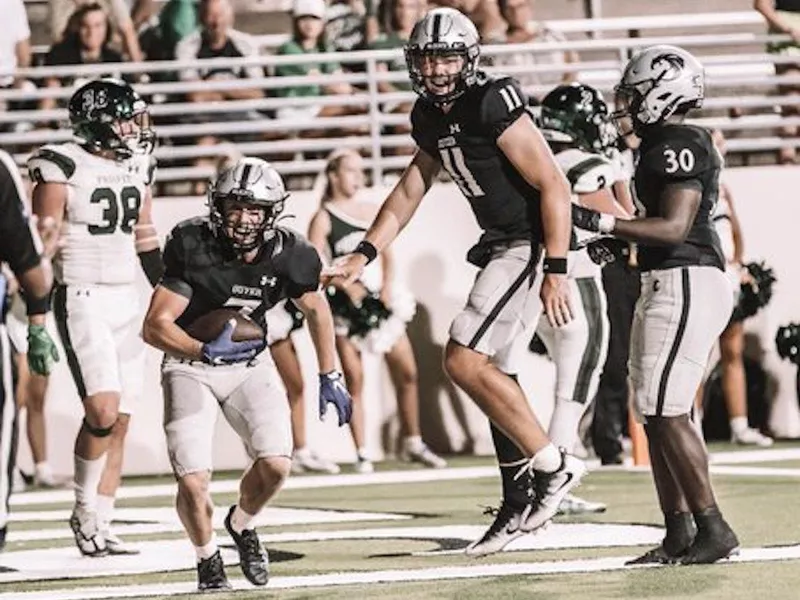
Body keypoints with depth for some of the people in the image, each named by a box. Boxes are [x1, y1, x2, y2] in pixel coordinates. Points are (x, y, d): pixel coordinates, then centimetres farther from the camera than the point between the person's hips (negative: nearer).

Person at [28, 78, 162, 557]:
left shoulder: (137, 167, 10)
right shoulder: (63, 167, -9)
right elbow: (40, 242, -9)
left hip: (127, 299, 7)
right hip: (82, 299, -7)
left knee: (120, 422, 5)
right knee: (103, 411, -18)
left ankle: (100, 528, 11)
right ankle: (85, 512, 3)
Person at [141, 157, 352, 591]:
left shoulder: (289, 257, -15)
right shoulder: (192, 247, -24)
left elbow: (316, 309, 8)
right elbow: (155, 326, -23)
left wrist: (330, 376, 11)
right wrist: (205, 351, -39)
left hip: (249, 362, 3)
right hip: (190, 364, -2)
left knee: (275, 465, -15)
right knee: (193, 482, -15)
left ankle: (242, 524, 19)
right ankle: (208, 560, 15)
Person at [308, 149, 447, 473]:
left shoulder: (373, 211, 14)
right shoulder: (324, 219, -2)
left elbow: (386, 253, 11)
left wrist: (387, 286, -5)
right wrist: (348, 286, -20)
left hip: (380, 300, 5)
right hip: (346, 307, -5)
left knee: (407, 372, 3)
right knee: (354, 379, -5)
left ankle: (412, 443, 16)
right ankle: (362, 454, -2)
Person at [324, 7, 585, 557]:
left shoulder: (494, 106, -19)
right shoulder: (431, 117, 9)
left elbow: (554, 186, -20)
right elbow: (409, 192, 21)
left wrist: (556, 272, -22)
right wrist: (364, 255, 12)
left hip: (530, 244, -10)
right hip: (500, 247, 10)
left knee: (464, 361, -15)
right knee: (492, 372, 12)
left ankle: (552, 465, -8)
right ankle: (520, 503, 20)